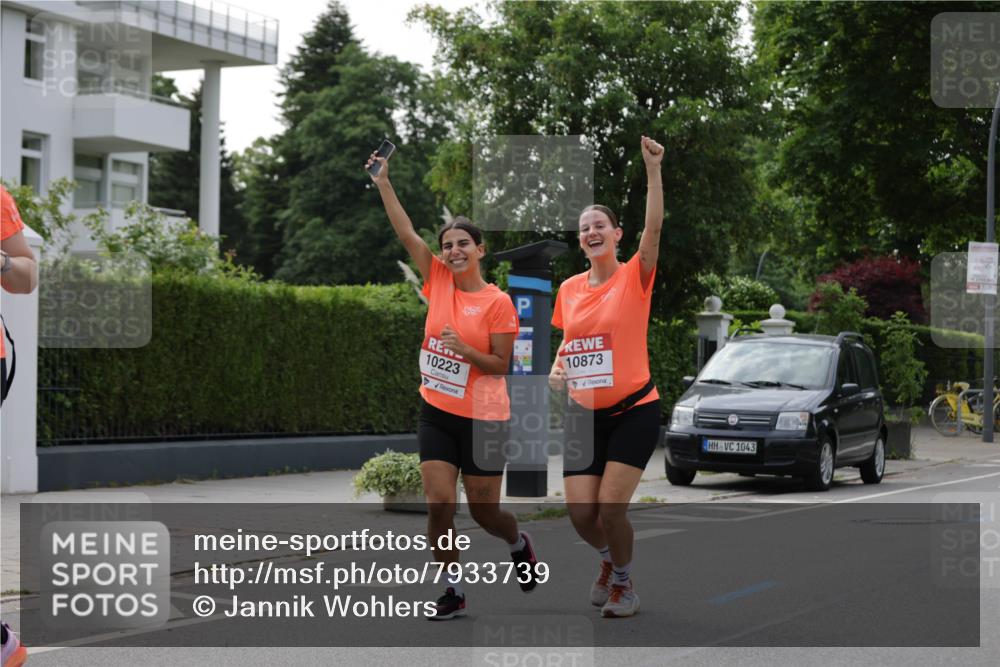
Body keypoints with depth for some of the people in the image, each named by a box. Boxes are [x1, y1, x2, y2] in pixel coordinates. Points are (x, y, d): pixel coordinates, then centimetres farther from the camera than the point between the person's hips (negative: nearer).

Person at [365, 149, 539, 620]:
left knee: (484, 512, 5)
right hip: (436, 412, 4)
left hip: (483, 418, -3)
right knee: (438, 503, -6)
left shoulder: (498, 303, -9)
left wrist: (465, 351, -24)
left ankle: (519, 544, 40)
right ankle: (454, 591, 7)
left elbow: (500, 365, -8)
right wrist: (383, 184, -6)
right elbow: (407, 235, -2)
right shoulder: (439, 281, 2)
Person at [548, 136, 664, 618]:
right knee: (580, 511, -3)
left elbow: (654, 227, -23)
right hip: (584, 412, 4)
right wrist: (557, 367, 0)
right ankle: (609, 560, 31)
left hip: (634, 410, -4)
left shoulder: (634, 278, -6)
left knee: (611, 506, -12)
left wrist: (652, 167, -31)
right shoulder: (568, 289, 7)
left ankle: (623, 580, 17)